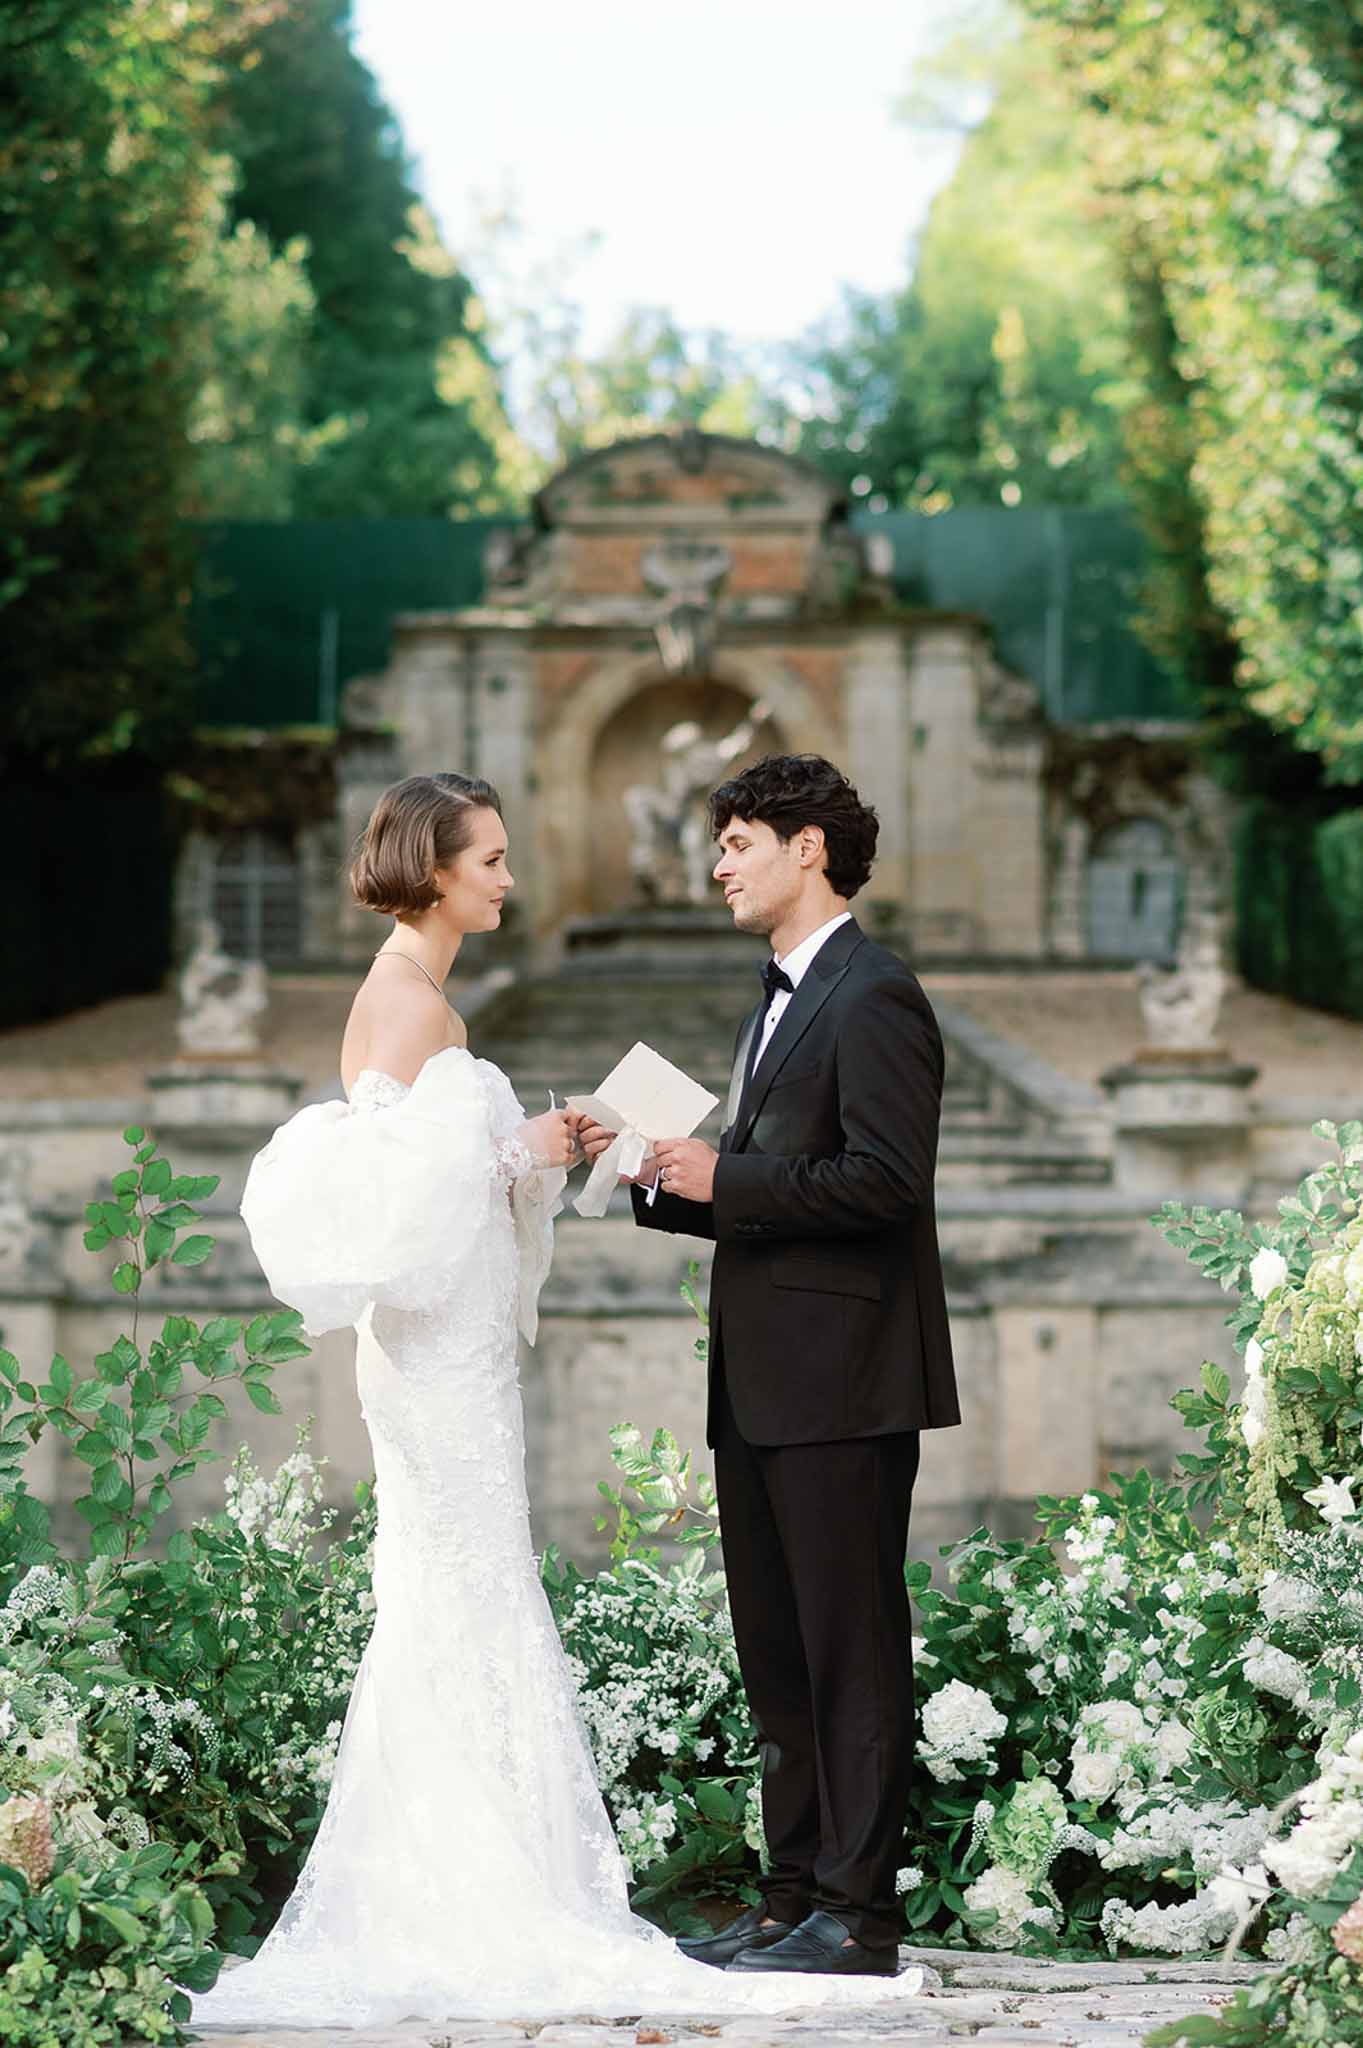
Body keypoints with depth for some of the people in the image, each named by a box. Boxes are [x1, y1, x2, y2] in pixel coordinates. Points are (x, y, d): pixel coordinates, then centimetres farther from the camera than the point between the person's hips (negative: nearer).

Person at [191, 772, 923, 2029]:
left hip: (449, 1345, 10)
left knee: (444, 1608, 11)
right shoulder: (410, 1001, -15)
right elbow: (392, 1182, -22)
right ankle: (479, 1912, -4)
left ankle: (419, 1901, 14)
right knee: (472, 1608, -7)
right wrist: (514, 1151, -12)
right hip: (442, 1347, -10)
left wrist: (531, 1148, 11)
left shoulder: (412, 993, 16)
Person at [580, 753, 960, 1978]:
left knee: (852, 1648, -5)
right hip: (765, 1386, 10)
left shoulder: (872, 996, -10)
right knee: (777, 1657, 12)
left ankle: (858, 1915, -2)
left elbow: (885, 1179, -20)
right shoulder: (778, 1006, 21)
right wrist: (659, 1177, 8)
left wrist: (724, 1178, -14)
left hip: (844, 1381, -10)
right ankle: (796, 1898, 18)